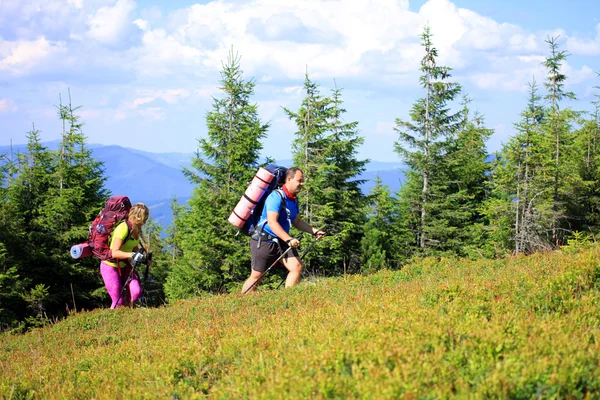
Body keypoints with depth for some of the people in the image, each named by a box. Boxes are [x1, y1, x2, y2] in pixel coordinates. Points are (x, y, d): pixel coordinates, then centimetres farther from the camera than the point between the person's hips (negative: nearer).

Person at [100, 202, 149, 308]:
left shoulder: (137, 229, -1)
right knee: (118, 301, -9)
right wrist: (132, 255, -46)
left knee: (136, 292, -12)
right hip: (110, 266, -7)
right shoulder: (123, 228, -27)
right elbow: (115, 252, -34)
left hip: (123, 265, 7)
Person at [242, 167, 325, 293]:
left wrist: (314, 231, 8)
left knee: (297, 266, -11)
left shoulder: (294, 199, 10)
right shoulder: (276, 197, -18)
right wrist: (289, 239, -34)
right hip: (264, 241, -8)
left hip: (281, 242, 8)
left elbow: (297, 221, 21)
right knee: (256, 277, -3)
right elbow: (272, 222, -27)